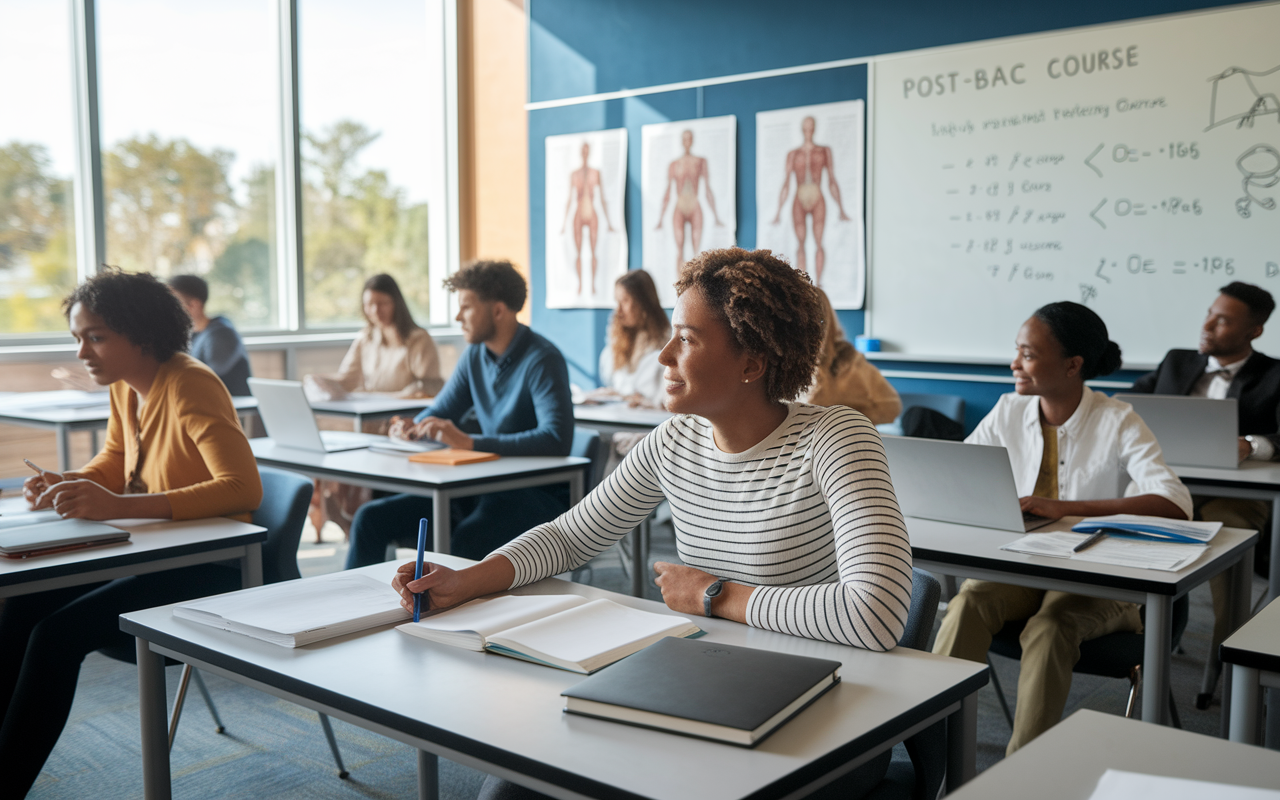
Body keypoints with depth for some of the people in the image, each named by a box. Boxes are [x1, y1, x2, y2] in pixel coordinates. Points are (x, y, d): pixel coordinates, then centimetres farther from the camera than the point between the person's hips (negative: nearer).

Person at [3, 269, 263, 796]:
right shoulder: (125, 388, 5)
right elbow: (114, 463, 22)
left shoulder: (190, 387, -20)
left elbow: (243, 489, -32)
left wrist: (119, 505, -37)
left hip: (208, 570, -9)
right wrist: (66, 485, -2)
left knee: (58, 634, -20)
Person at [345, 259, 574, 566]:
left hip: (539, 494, -8)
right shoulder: (475, 356, 9)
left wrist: (468, 442, -32)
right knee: (371, 519, -1)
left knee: (463, 543, -37)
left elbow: (557, 439, -30)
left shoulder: (541, 360, -16)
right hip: (483, 486, 8)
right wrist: (413, 427, -5)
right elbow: (440, 413, 20)